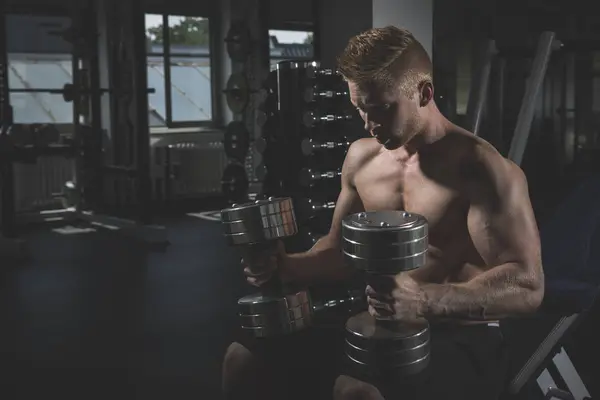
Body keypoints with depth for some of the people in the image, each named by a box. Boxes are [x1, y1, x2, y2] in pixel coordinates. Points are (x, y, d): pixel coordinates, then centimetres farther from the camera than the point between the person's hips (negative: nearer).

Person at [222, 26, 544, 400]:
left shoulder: (482, 170, -16)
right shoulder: (361, 157, 6)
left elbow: (527, 286, -22)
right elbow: (340, 251, 17)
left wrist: (426, 300, -37)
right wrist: (283, 266, -3)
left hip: (459, 338, -6)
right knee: (245, 357, -5)